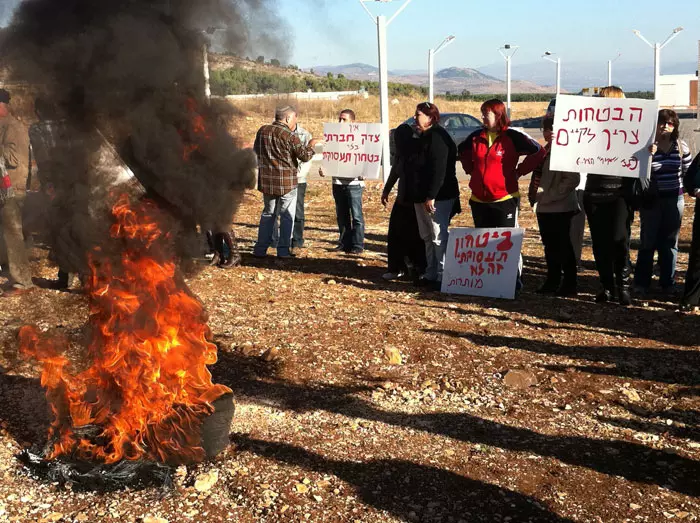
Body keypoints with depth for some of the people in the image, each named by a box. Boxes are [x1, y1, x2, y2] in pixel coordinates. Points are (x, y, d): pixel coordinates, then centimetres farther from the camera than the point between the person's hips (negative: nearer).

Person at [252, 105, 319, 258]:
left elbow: (256, 151, 17)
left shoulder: (262, 131, 3)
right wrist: (311, 145, 6)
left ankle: (260, 248, 14)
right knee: (287, 215, 5)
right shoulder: (290, 136, -15)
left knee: (268, 213, 16)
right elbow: (305, 156, -12)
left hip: (266, 180, 5)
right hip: (286, 181, -5)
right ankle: (283, 250, 6)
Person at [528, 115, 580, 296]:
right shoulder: (546, 150, 13)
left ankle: (569, 284, 10)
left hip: (560, 207, -8)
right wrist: (535, 195, 7)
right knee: (550, 246, 14)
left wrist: (550, 195, -18)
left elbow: (572, 180, -20)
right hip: (544, 207, 8)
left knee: (563, 246, 0)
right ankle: (552, 281, 24)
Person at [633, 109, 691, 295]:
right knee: (648, 242, 1)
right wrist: (649, 155, -24)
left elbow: (689, 172, 11)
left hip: (674, 199, 2)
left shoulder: (681, 146, 2)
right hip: (651, 199, -2)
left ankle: (668, 283, 16)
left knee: (670, 242, 8)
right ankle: (641, 283, 9)